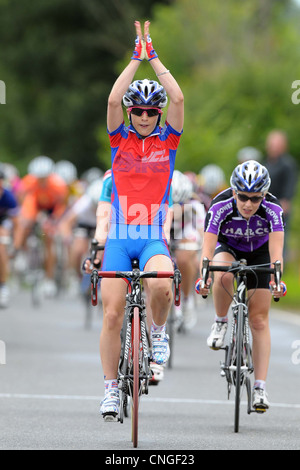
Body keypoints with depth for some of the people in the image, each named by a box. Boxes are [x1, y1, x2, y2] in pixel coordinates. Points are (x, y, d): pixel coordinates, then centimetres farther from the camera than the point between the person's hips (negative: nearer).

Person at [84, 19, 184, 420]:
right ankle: (111, 388, 6)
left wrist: (154, 57, -5)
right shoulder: (119, 139, 6)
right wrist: (136, 58, -9)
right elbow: (113, 99, -11)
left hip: (153, 238, -1)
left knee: (161, 284, -32)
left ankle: (158, 330, -1)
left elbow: (178, 98, -8)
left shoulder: (167, 141, 6)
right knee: (112, 315, -5)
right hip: (119, 239, 1)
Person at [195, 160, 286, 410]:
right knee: (223, 276, -37)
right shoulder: (221, 206, -34)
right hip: (228, 247, 0)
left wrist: (276, 280, -58)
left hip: (259, 252, 0)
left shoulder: (272, 209, -33)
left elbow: (276, 252, -41)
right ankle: (221, 323, -9)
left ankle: (260, 389, -4)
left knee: (259, 321, -6)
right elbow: (208, 248, -41)